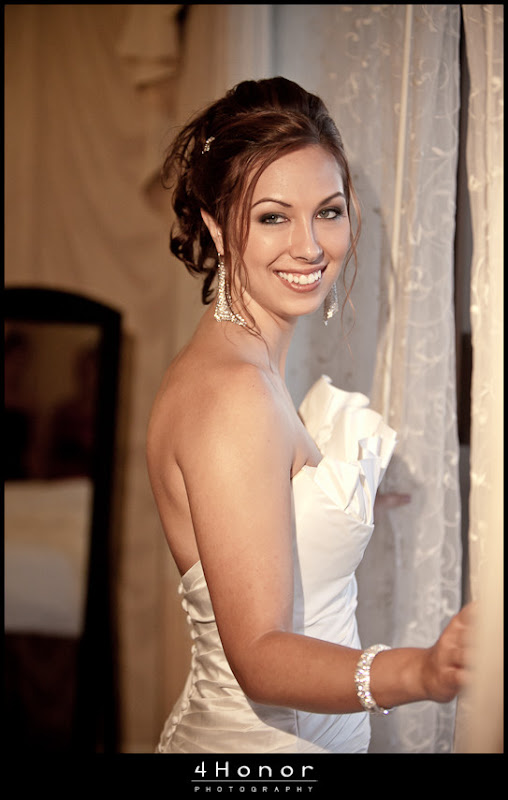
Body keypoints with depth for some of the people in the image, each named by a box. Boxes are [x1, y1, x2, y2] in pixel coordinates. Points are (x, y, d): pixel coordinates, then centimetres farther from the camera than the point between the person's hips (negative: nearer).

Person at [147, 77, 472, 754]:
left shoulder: (224, 367, 4)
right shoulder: (234, 392, -25)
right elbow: (260, 656, -29)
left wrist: (348, 493, 22)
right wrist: (422, 672, -42)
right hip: (260, 745, -9)